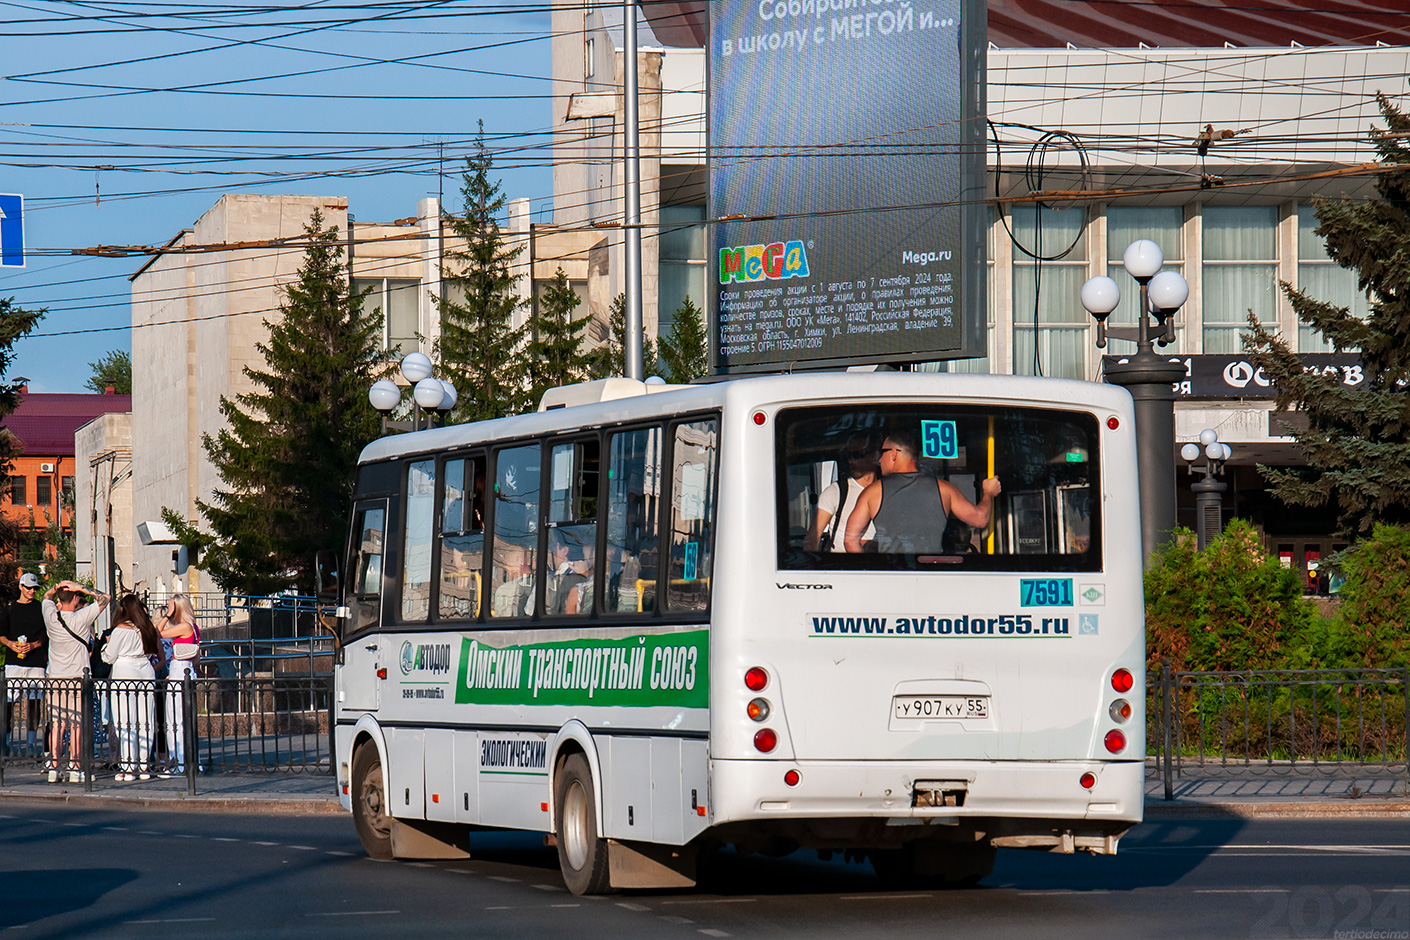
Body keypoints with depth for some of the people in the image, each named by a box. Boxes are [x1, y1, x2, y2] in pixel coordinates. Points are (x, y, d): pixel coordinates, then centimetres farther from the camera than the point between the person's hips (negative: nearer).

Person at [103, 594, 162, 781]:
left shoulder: (121, 630, -9)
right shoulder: (150, 629, 6)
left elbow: (109, 657, -1)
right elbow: (159, 655, 14)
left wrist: (106, 644, 17)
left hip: (125, 674, -5)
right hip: (147, 675, 5)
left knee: (126, 724, -2)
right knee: (145, 722, 8)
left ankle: (128, 768, -3)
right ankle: (143, 766, 10)